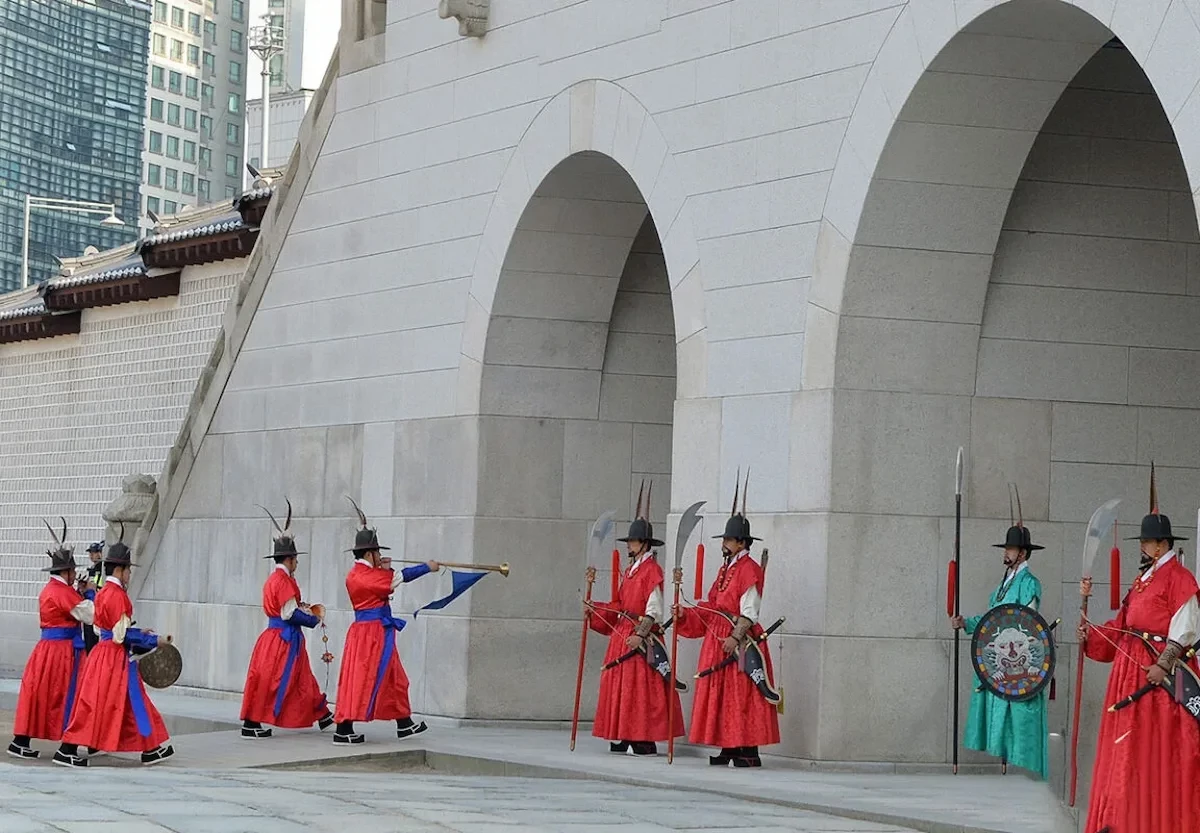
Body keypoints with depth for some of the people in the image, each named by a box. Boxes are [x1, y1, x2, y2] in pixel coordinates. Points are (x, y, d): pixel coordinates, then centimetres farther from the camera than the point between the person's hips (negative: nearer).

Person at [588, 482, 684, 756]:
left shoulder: (652, 570, -10)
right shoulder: (631, 569, 16)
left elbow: (654, 610, -15)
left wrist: (640, 634, -22)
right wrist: (595, 610, 7)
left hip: (642, 635, -9)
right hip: (622, 633, 9)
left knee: (641, 686, -8)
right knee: (620, 684, 9)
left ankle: (645, 741, -5)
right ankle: (624, 738, 13)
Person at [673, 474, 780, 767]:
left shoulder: (750, 569, -9)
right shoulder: (725, 569, 18)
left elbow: (749, 612, -14)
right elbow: (712, 608, 17)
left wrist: (736, 637, -23)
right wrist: (685, 614, 5)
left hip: (741, 641, -9)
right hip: (718, 639, 9)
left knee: (742, 697, -9)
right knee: (720, 695, 8)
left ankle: (748, 751, -8)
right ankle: (727, 749, 12)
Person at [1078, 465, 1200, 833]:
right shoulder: (1143, 579, 18)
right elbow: (1125, 624, 17)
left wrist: (1164, 664, -23)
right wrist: (1093, 634, 4)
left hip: (1160, 671, -9)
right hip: (1131, 668, 9)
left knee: (1159, 752, -5)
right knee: (1127, 747, 8)